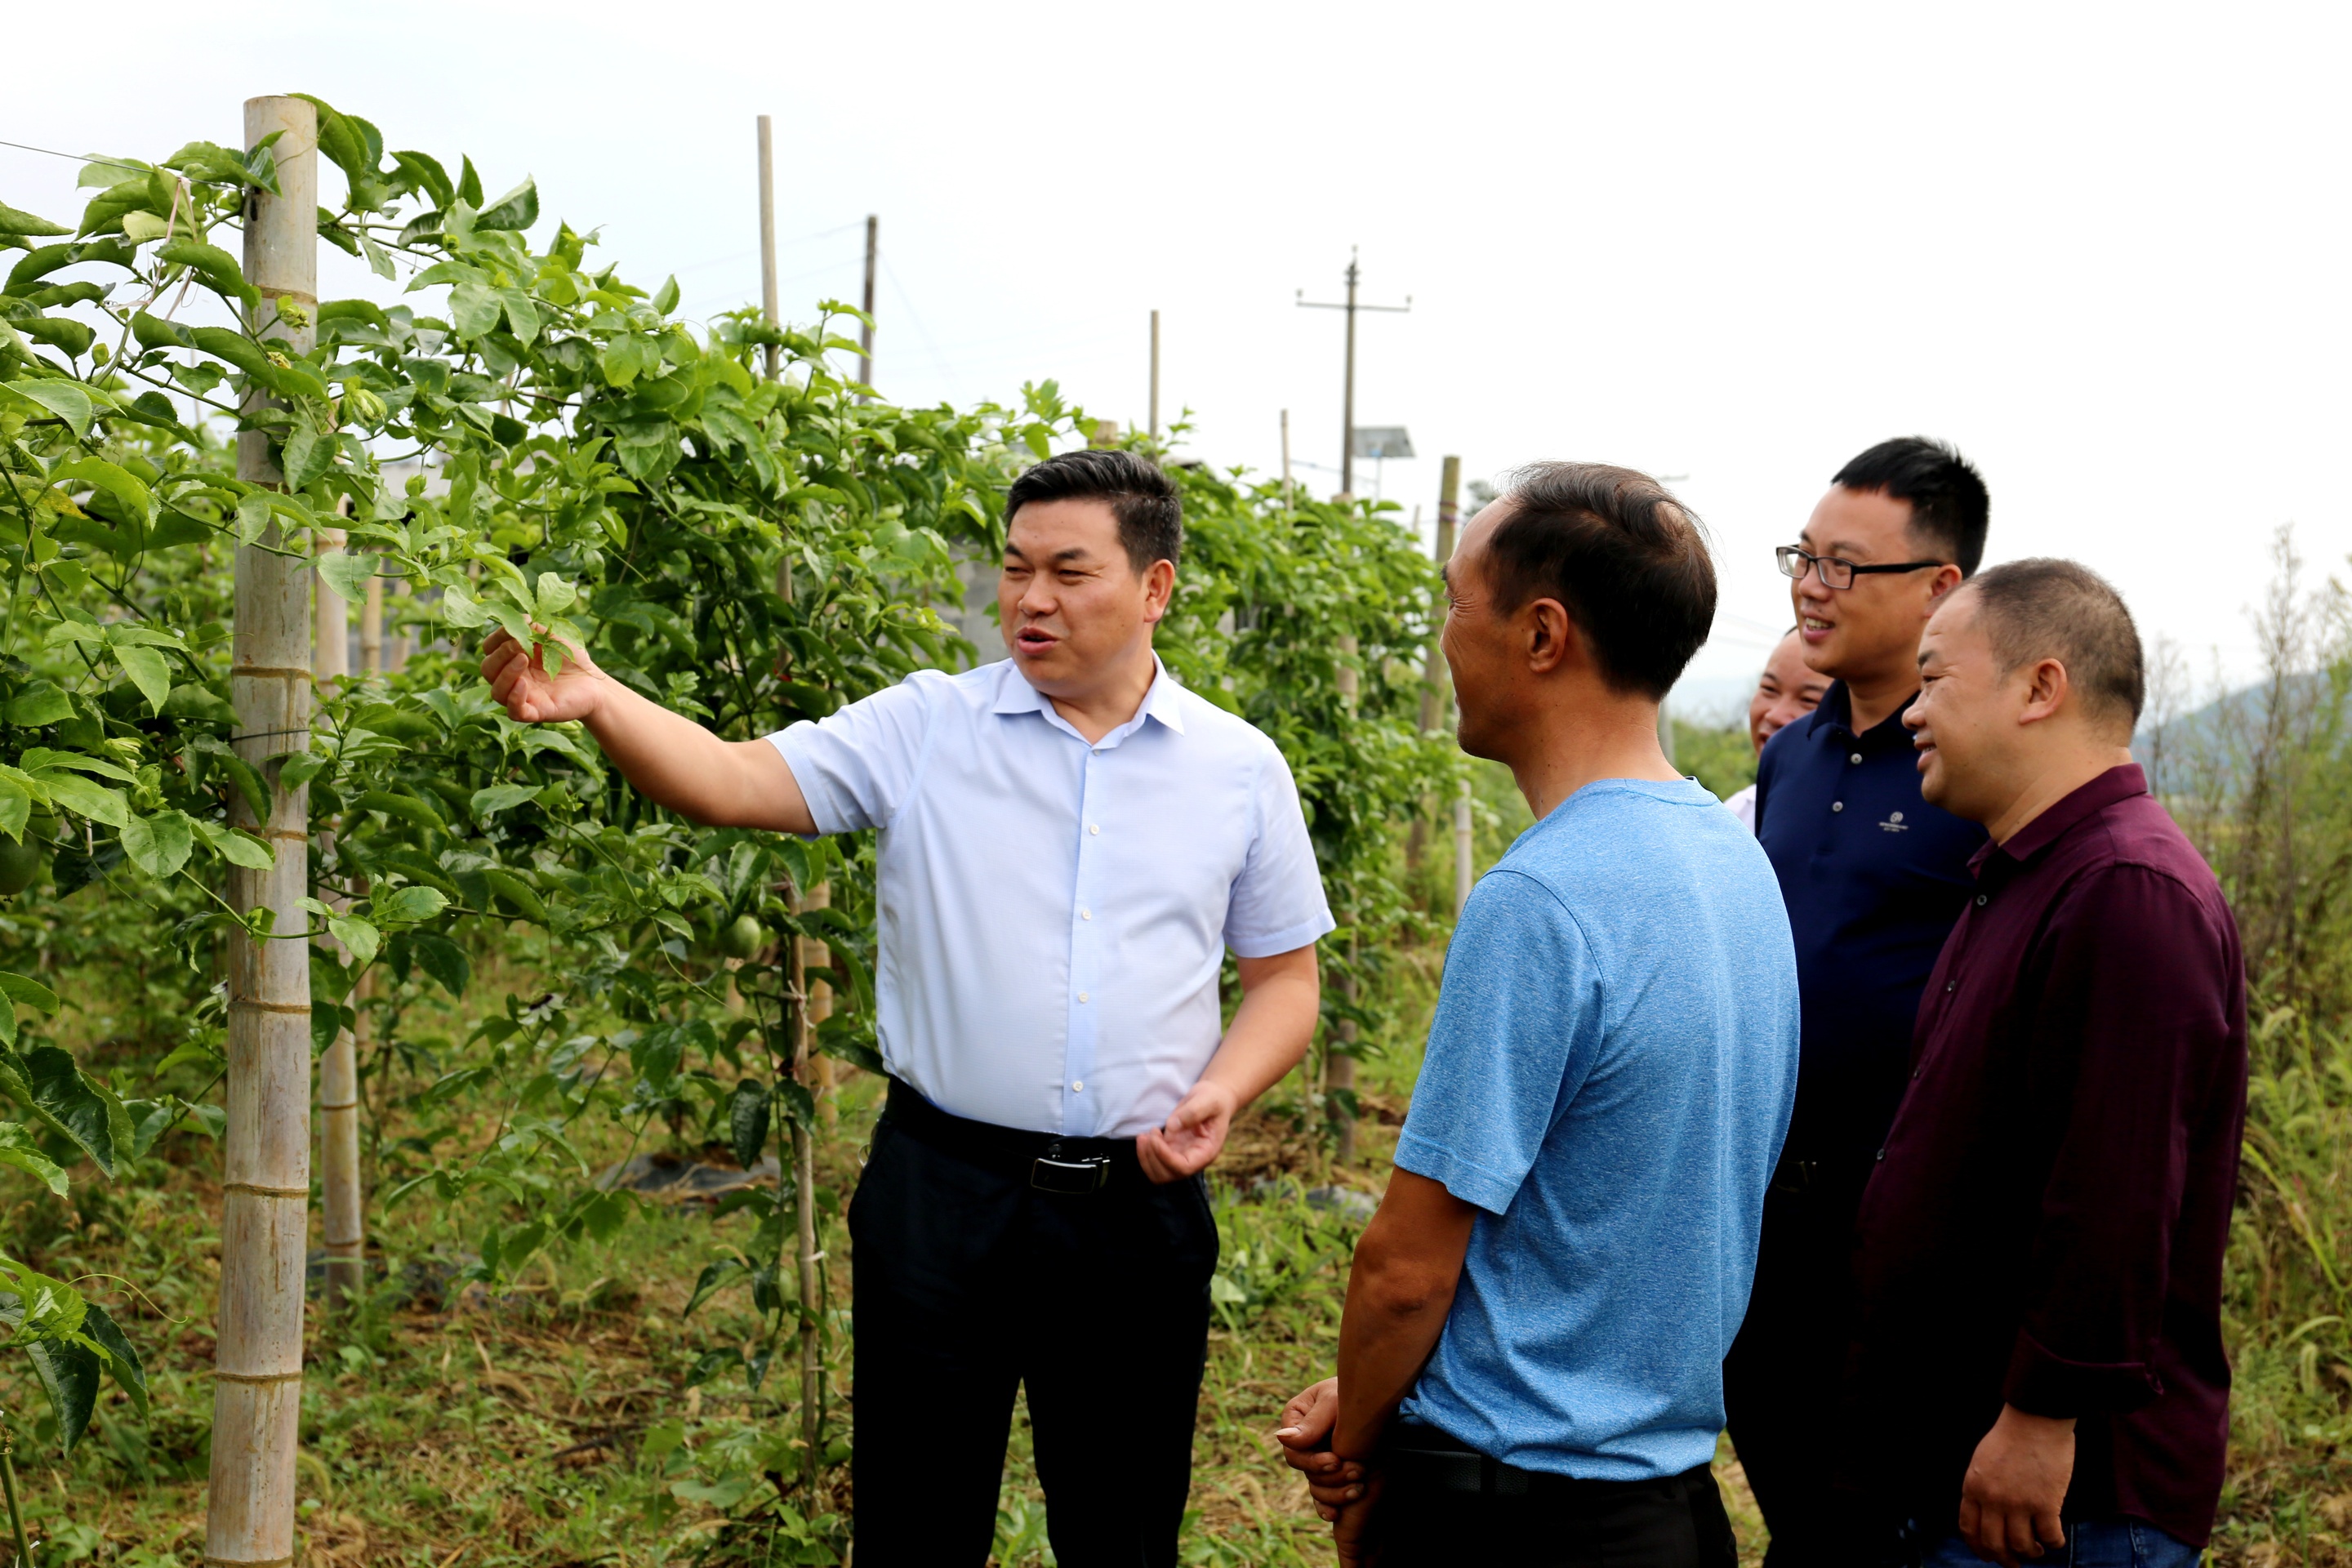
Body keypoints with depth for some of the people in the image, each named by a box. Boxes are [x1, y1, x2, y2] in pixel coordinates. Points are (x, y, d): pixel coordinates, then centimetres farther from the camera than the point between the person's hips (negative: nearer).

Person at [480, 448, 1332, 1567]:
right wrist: (598, 701, -30)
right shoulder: (923, 728, -2)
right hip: (943, 1192, -1)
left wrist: (1222, 1094, -7)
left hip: (1139, 1210, 1)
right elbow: (736, 782, -13)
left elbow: (1283, 977, 10)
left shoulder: (1239, 769, 4)